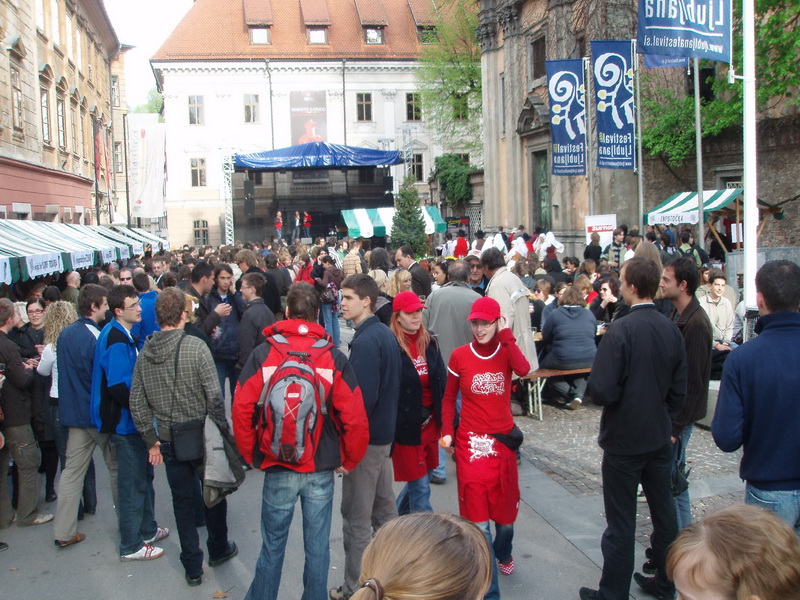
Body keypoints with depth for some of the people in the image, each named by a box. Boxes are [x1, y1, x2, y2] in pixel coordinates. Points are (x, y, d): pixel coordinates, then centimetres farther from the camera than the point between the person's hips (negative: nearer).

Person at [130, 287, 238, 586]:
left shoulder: (145, 352, -3)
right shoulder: (195, 346, -17)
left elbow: (137, 402, 0)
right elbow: (214, 396, -20)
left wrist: (151, 439, 8)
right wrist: (223, 432, -9)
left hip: (169, 440, 3)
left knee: (182, 501, 14)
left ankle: (192, 567, 21)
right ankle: (218, 549, 36)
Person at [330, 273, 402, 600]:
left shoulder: (365, 341, -21)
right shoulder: (386, 333, 8)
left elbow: (363, 398, -25)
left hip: (365, 437, -10)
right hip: (385, 432, 10)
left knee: (356, 517, 2)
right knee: (383, 506, 20)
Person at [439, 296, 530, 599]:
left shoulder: (506, 351, -2)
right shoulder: (459, 356, -4)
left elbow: (524, 369, -26)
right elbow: (449, 398, 4)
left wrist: (506, 335, -19)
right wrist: (447, 432, -7)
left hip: (503, 440, 2)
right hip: (470, 441, -2)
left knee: (505, 505, 18)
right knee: (477, 517, -5)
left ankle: (502, 553, 50)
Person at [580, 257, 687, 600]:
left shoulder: (621, 330, -21)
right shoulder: (672, 330, -1)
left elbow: (601, 390, -23)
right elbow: (678, 389, 8)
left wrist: (603, 396, -1)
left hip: (624, 439, -6)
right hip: (660, 436, 6)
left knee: (621, 521, 4)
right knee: (664, 512, 17)